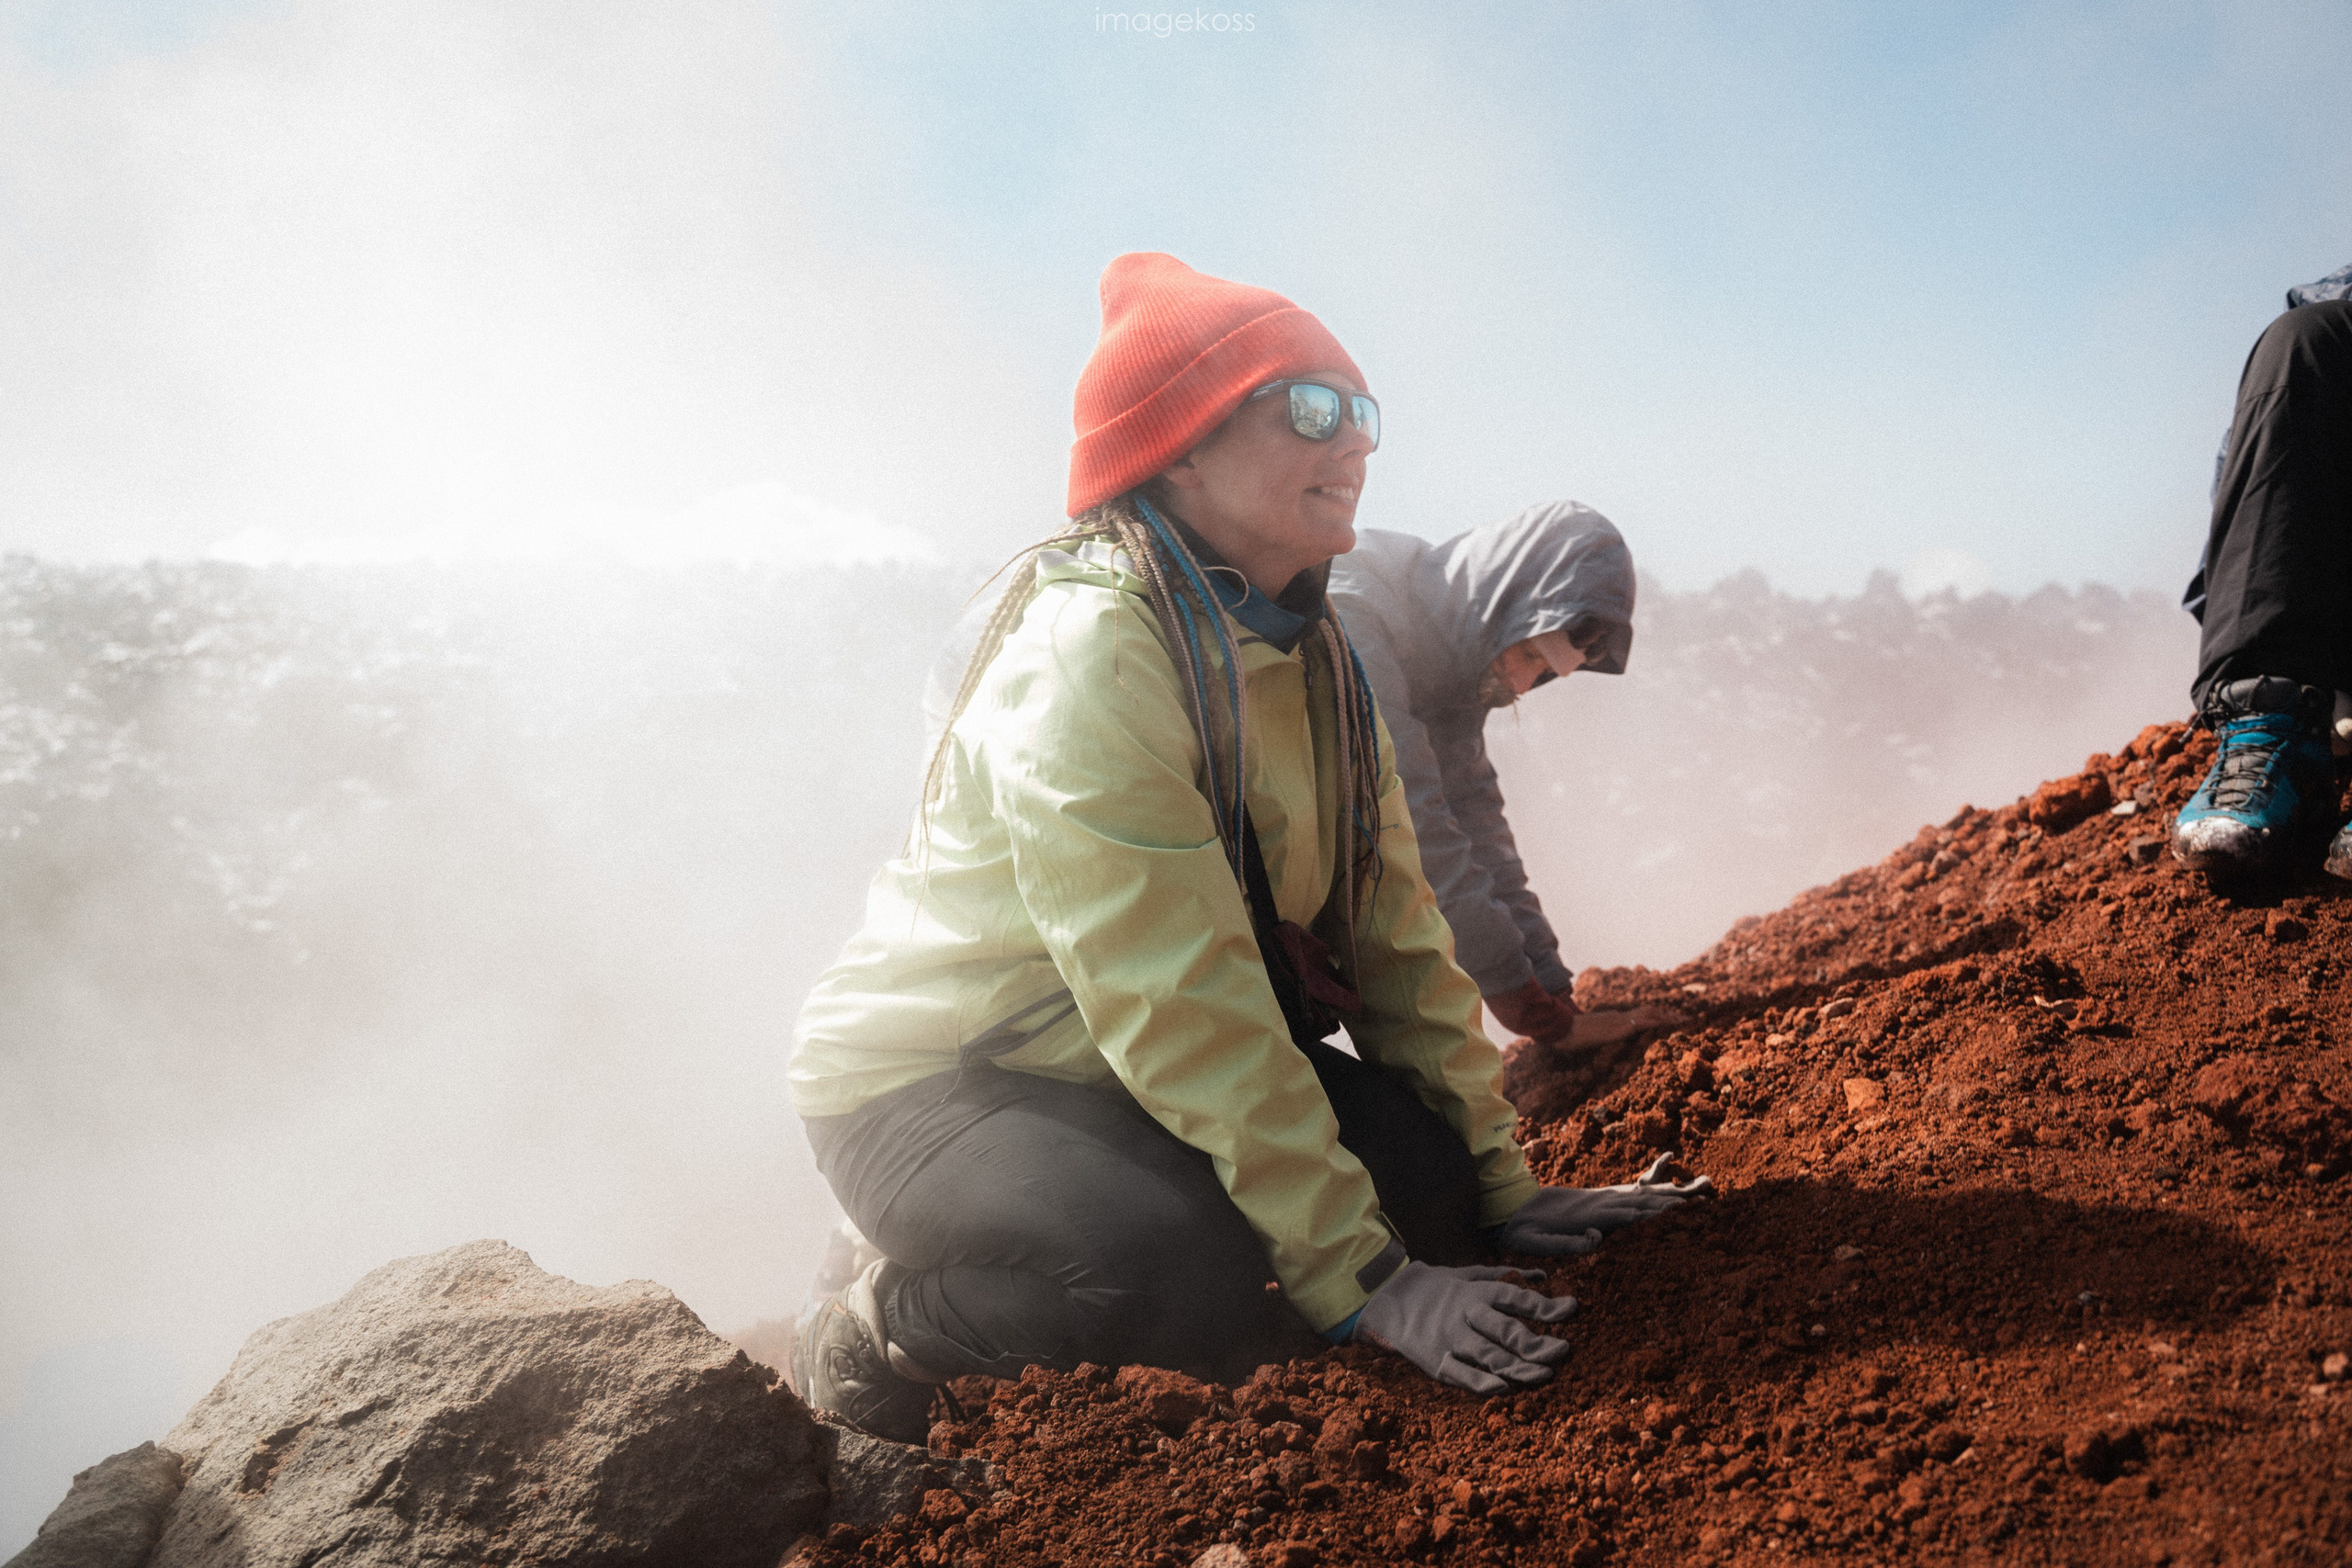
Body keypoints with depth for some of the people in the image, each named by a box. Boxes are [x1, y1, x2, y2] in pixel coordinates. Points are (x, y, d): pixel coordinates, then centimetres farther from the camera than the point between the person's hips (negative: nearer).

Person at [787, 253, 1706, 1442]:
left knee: (1423, 1177, -11)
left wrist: (1498, 1184, -4)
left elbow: (1393, 931, 1)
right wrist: (1367, 1283, -30)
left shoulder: (1310, 653, 2)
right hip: (928, 1084, -8)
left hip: (1133, 1068, 8)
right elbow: (1178, 1006, -31)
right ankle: (872, 1342, -4)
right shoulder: (1088, 650, -26)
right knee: (1212, 1273, -32)